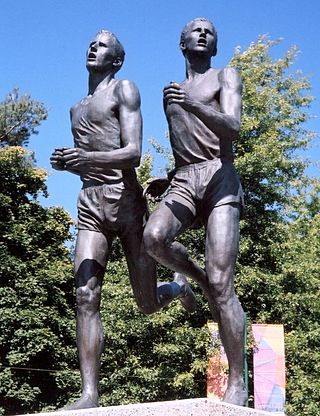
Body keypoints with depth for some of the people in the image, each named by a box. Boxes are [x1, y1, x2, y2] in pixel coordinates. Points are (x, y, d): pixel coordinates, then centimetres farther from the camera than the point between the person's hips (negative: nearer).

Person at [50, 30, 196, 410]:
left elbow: (133, 153, -9)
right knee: (85, 298, -13)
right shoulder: (77, 109, 24)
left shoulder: (124, 90, 3)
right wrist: (66, 163, 5)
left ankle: (178, 285, 39)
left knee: (148, 304, 4)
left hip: (125, 200, -5)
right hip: (89, 205, 5)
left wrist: (89, 158, -26)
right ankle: (89, 395, -16)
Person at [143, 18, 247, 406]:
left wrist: (192, 104, -24)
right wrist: (166, 180, 17)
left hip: (220, 179, -4)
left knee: (221, 284, -16)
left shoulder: (226, 77, 11)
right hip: (183, 182, 4)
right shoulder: (171, 94, 27)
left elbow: (232, 128, -8)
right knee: (154, 238, -32)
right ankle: (201, 278, -1)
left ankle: (237, 382, -11)